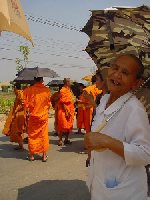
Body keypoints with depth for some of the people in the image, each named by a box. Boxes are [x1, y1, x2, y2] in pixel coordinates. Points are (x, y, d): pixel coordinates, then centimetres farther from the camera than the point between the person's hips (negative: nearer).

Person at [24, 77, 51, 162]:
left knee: (32, 135, 11)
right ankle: (44, 155, 14)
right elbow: (49, 104, 2)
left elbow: (27, 104, -5)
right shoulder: (47, 90, -6)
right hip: (44, 116, 1)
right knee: (44, 135, 11)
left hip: (33, 116, -1)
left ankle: (32, 155, 16)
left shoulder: (29, 90, -10)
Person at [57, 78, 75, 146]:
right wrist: (66, 111, -21)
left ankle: (66, 139, 20)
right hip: (64, 111, -9)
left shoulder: (69, 90, 15)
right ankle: (60, 140, 3)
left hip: (70, 111, 9)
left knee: (69, 126, 11)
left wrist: (72, 110, 14)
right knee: (63, 126, -4)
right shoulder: (63, 90, -13)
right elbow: (63, 102, -17)